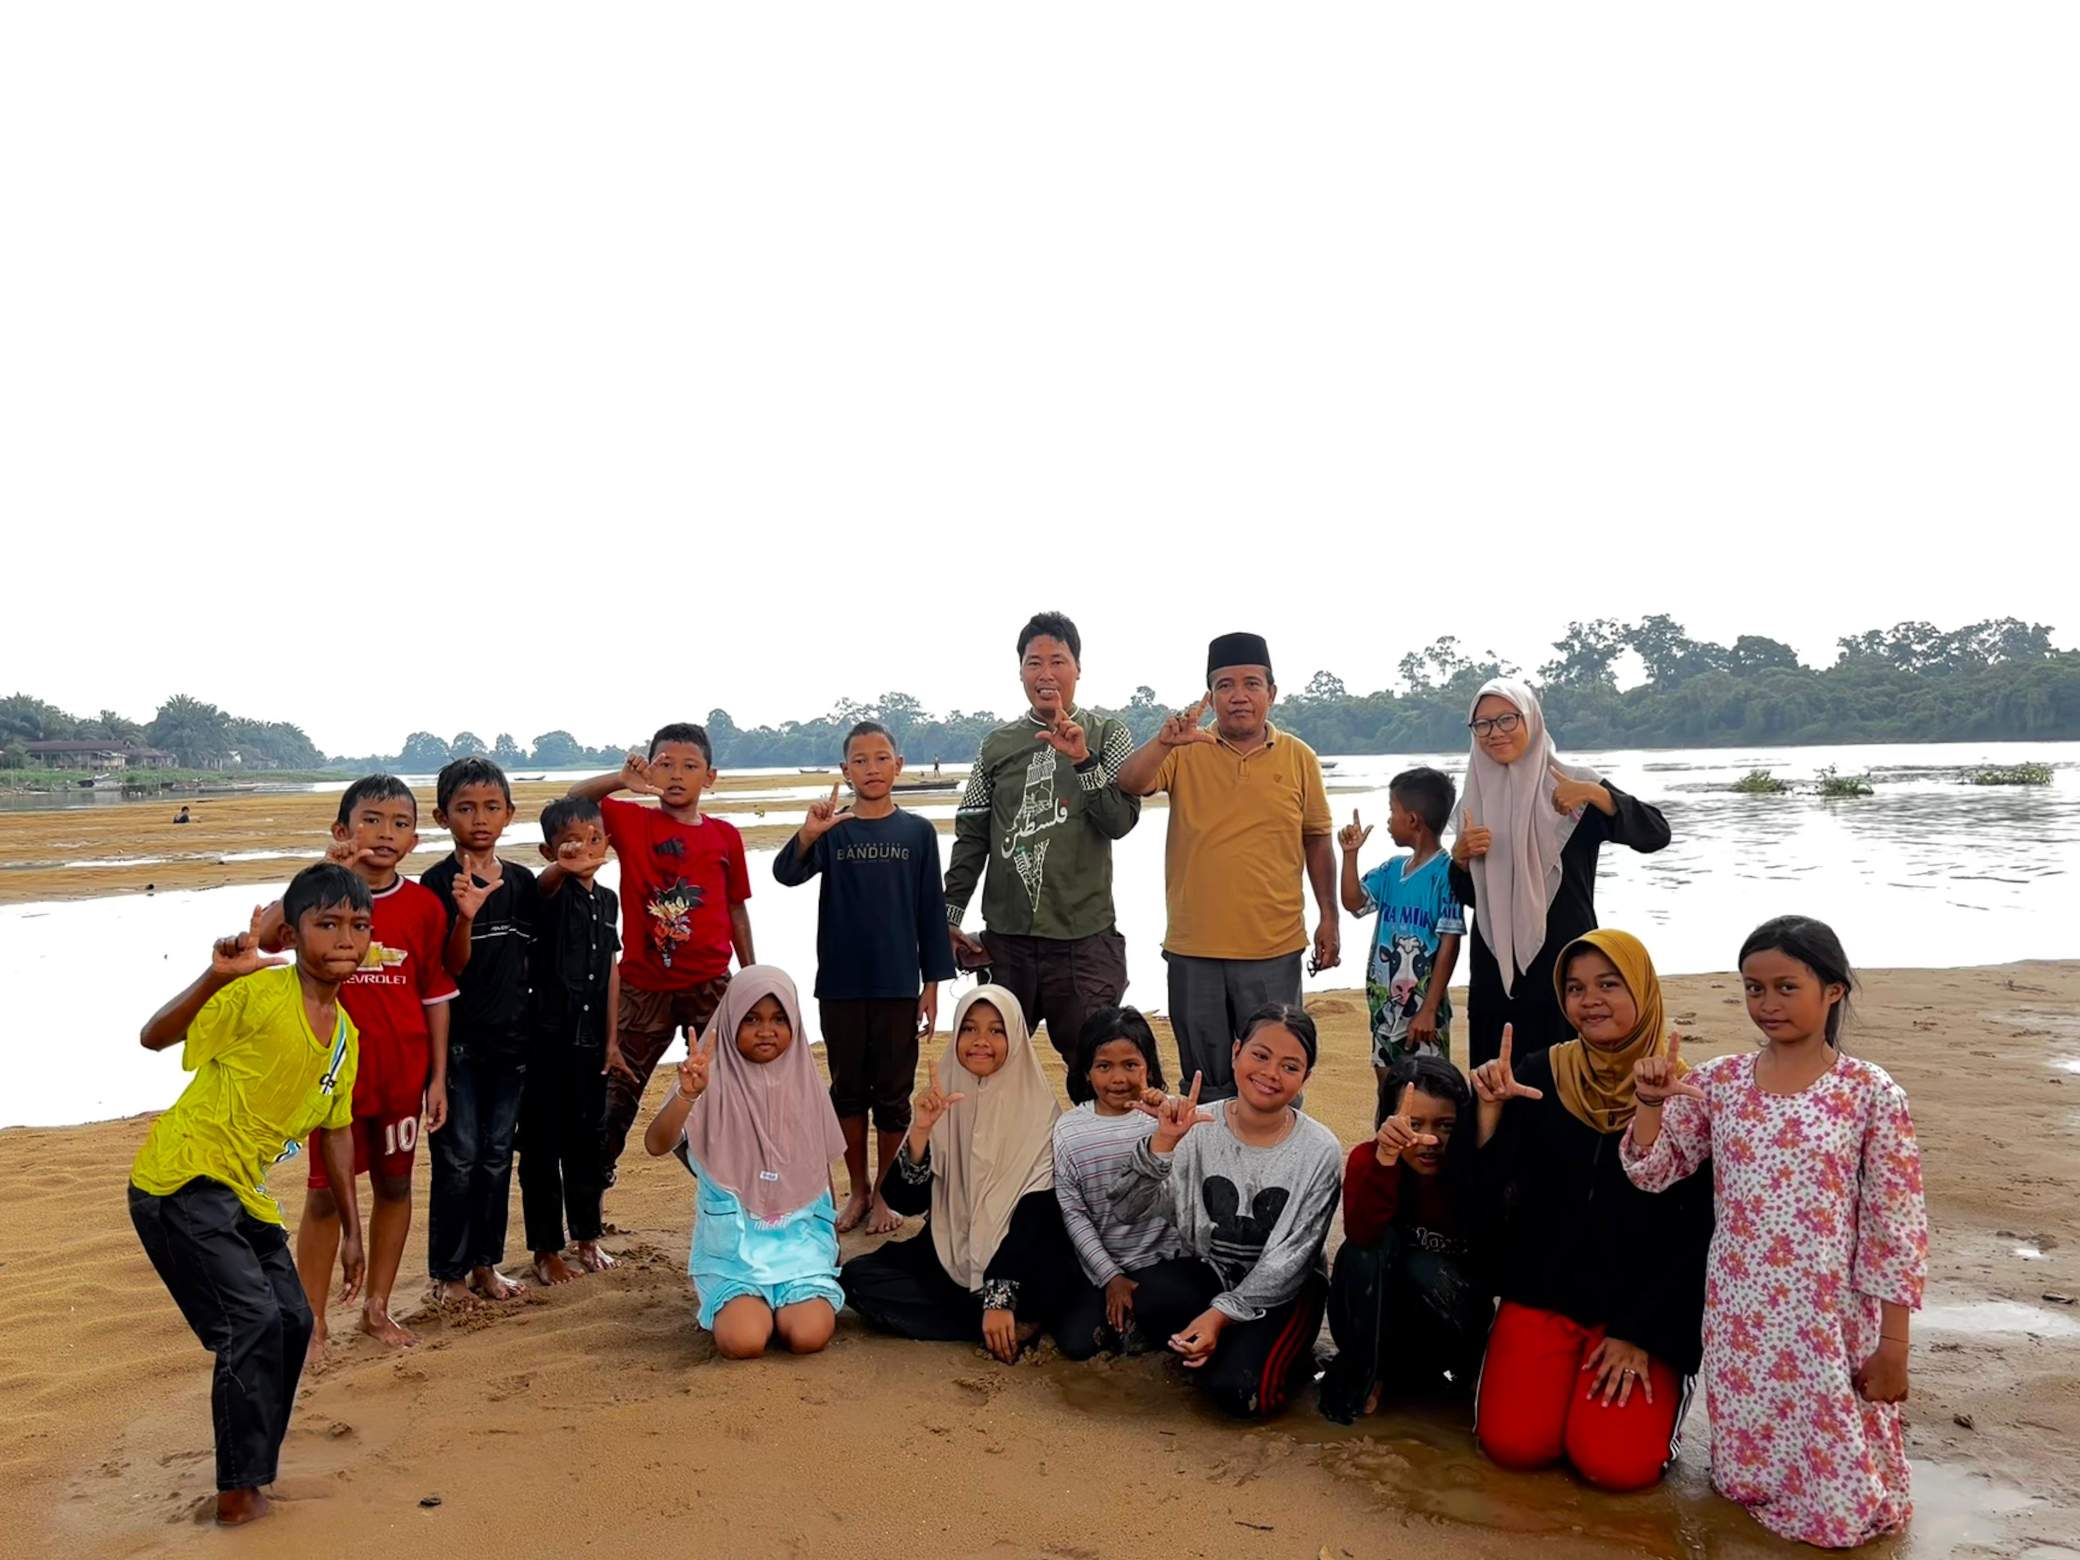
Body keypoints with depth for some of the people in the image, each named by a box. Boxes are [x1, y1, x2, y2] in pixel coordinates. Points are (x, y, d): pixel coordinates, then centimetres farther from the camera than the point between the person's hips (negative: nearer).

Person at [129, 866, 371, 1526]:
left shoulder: (345, 1033, 4)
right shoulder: (260, 993, -18)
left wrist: (351, 1231, 16)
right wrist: (215, 977, -41)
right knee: (253, 1320, -13)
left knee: (292, 1321, 10)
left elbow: (336, 1127, 13)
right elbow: (154, 1037, -24)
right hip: (180, 1182, -8)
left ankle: (252, 1472, 28)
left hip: (242, 1194, 8)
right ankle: (238, 1492, 2)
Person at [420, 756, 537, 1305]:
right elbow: (451, 967, -13)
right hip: (459, 1038, -5)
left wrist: (532, 1025, 9)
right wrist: (465, 916, -30)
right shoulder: (438, 883, -8)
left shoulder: (522, 881, 6)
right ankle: (448, 1273, 14)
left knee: (497, 1154, 11)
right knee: (459, 1156, 0)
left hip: (512, 1036, 5)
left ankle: (485, 1264, 22)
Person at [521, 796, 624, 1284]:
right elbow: (548, 880, -36)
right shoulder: (551, 891, -10)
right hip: (548, 1037, -5)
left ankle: (587, 1237, 30)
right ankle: (546, 1249, 16)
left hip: (590, 1039, 6)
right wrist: (565, 865, -60)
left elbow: (611, 969, 11)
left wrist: (612, 1038, 9)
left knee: (586, 1141, 16)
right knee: (542, 1146, 4)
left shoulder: (607, 899, 8)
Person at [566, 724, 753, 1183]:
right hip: (644, 986, -1)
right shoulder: (632, 822, -1)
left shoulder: (725, 836, 1)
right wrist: (621, 780, -33)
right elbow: (574, 801, -15)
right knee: (618, 1092, 9)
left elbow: (736, 907, 7)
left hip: (711, 985, 1)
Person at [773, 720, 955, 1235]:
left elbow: (931, 912, 2)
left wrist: (932, 984, -1)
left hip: (898, 985, 0)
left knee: (893, 1093, 6)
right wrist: (807, 834, -36)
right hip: (840, 985, 1)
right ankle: (857, 1189, 25)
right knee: (848, 1090, 11)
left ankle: (884, 1194, 20)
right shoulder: (832, 830, 1)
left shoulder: (917, 832, 1)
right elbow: (785, 873, -16)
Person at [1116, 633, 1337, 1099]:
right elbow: (1129, 784, -15)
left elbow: (1317, 839, 9)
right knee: (1206, 1081, 13)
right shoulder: (1186, 752, 0)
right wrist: (1164, 741, -32)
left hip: (1274, 948, 0)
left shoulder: (1299, 758, 2)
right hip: (1194, 949, 0)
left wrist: (1329, 917, 8)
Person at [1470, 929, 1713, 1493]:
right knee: (1514, 1443, -14)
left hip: (1644, 1310, -2)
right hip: (1541, 1294, 2)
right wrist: (1489, 1109, -22)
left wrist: (1639, 1334, -8)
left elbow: (1697, 1233, -5)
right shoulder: (1539, 1076, -2)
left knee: (1617, 1463, -18)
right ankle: (1571, 1376, 16)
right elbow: (1484, 1191, -6)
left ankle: (1658, 1382, 14)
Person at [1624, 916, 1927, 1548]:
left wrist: (1892, 1344, -6)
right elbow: (1650, 1171, 3)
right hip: (1739, 1320, 3)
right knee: (1745, 1479, 9)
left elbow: (1898, 1228, -7)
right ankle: (1755, 1485, 39)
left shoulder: (1872, 1094, -9)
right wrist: (1651, 1101, -15)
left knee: (1840, 1508, 3)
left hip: (1832, 1325, -3)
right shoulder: (1717, 1081, 0)